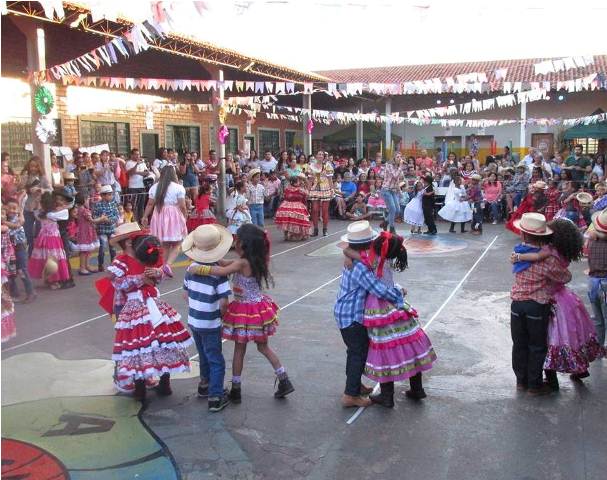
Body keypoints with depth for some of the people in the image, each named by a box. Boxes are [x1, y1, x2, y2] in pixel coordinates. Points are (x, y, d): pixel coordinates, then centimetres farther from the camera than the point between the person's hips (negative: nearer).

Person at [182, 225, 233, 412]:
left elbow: (187, 294, 7)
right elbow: (223, 302, -22)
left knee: (204, 355, 26)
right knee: (216, 361, 7)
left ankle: (205, 385, 43)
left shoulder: (192, 268, -3)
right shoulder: (218, 273, -22)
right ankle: (215, 397, 8)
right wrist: (222, 314, -2)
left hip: (193, 321, 6)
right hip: (210, 324, -6)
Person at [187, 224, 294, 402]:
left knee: (239, 349, 7)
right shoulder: (255, 260, 2)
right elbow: (227, 263, 7)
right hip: (258, 308, 7)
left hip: (245, 310, -7)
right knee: (263, 347, 18)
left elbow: (220, 271, -34)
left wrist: (196, 269, -25)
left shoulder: (242, 263, -22)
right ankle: (285, 381, 17)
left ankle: (236, 390, 18)